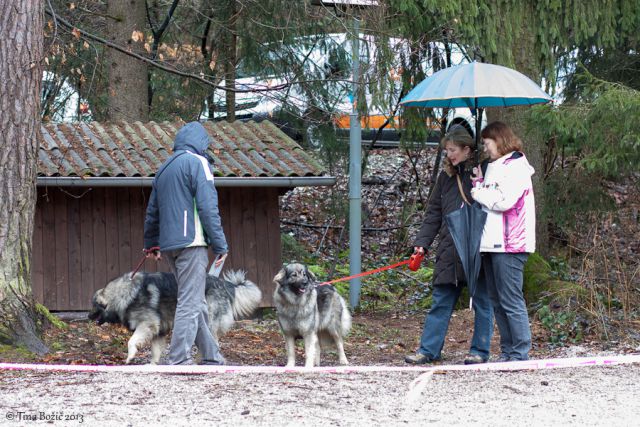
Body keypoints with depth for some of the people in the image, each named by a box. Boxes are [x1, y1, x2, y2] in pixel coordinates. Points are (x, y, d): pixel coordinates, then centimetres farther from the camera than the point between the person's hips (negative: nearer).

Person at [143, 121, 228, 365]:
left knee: (196, 304, 14)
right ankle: (178, 362, -15)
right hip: (191, 243, -8)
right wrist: (220, 244, -10)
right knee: (190, 304, -9)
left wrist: (151, 243, 40)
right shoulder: (197, 162, -4)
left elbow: (152, 211, 28)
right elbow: (208, 207, -12)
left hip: (169, 245, 8)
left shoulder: (163, 169, 20)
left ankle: (212, 359, 18)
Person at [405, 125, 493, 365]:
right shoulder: (446, 176, 11)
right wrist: (421, 243, 7)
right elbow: (434, 213, 14)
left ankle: (480, 350, 14)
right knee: (441, 302, 7)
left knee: (482, 302, 5)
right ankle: (429, 350, 11)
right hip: (450, 251, 5)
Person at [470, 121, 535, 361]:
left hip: (509, 244, -9)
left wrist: (479, 193, -4)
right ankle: (507, 352, 15)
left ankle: (520, 354, -6)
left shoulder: (516, 166, -7)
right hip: (491, 243, 9)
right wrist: (478, 183, 7)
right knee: (497, 302, 10)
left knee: (511, 301, -9)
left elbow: (503, 200, -18)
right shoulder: (495, 167, 21)